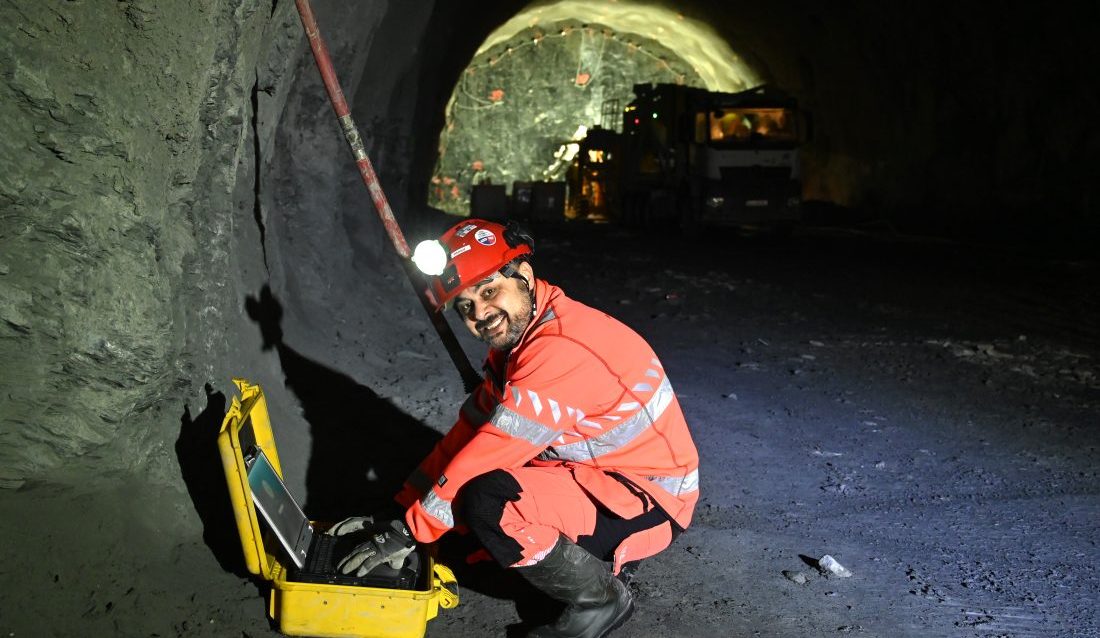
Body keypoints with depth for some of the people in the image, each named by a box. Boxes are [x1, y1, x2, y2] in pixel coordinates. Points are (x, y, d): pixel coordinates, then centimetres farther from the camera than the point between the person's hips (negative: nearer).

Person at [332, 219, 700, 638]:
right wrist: (399, 512, 2)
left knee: (488, 502, -30)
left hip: (650, 499, -10)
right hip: (597, 475, 10)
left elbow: (491, 453, -26)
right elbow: (469, 431, 6)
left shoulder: (561, 350, -27)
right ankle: (602, 555, 11)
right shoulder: (517, 335, 5)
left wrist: (408, 531, -17)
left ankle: (599, 597, -6)